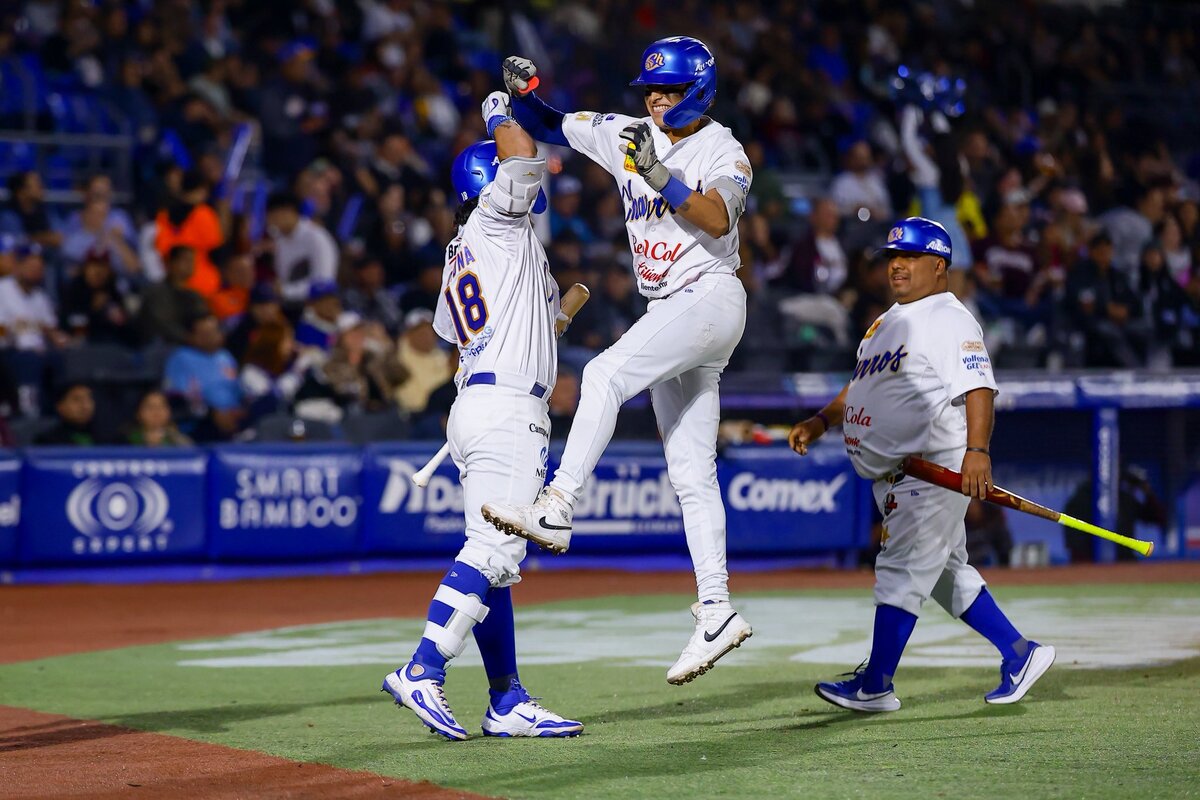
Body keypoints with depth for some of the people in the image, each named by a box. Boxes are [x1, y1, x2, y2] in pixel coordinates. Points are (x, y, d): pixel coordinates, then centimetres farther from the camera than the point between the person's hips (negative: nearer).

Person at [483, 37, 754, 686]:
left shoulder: (724, 152, -6)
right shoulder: (628, 136, 11)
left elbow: (718, 219, -24)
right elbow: (546, 127, 14)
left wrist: (659, 176, -34)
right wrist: (523, 92, -6)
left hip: (711, 298, -7)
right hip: (669, 313, 7)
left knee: (605, 372, -29)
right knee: (689, 471, 4)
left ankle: (556, 510, -36)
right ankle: (715, 610, 4)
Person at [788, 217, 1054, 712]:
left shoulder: (950, 319, -11)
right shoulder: (888, 322, 20)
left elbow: (978, 387, -22)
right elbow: (861, 386, 28)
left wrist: (977, 450, -35)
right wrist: (821, 421, 12)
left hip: (938, 468, -10)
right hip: (893, 476, 10)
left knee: (903, 565, -12)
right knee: (945, 570, 13)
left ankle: (876, 685, -12)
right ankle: (1019, 654, 20)